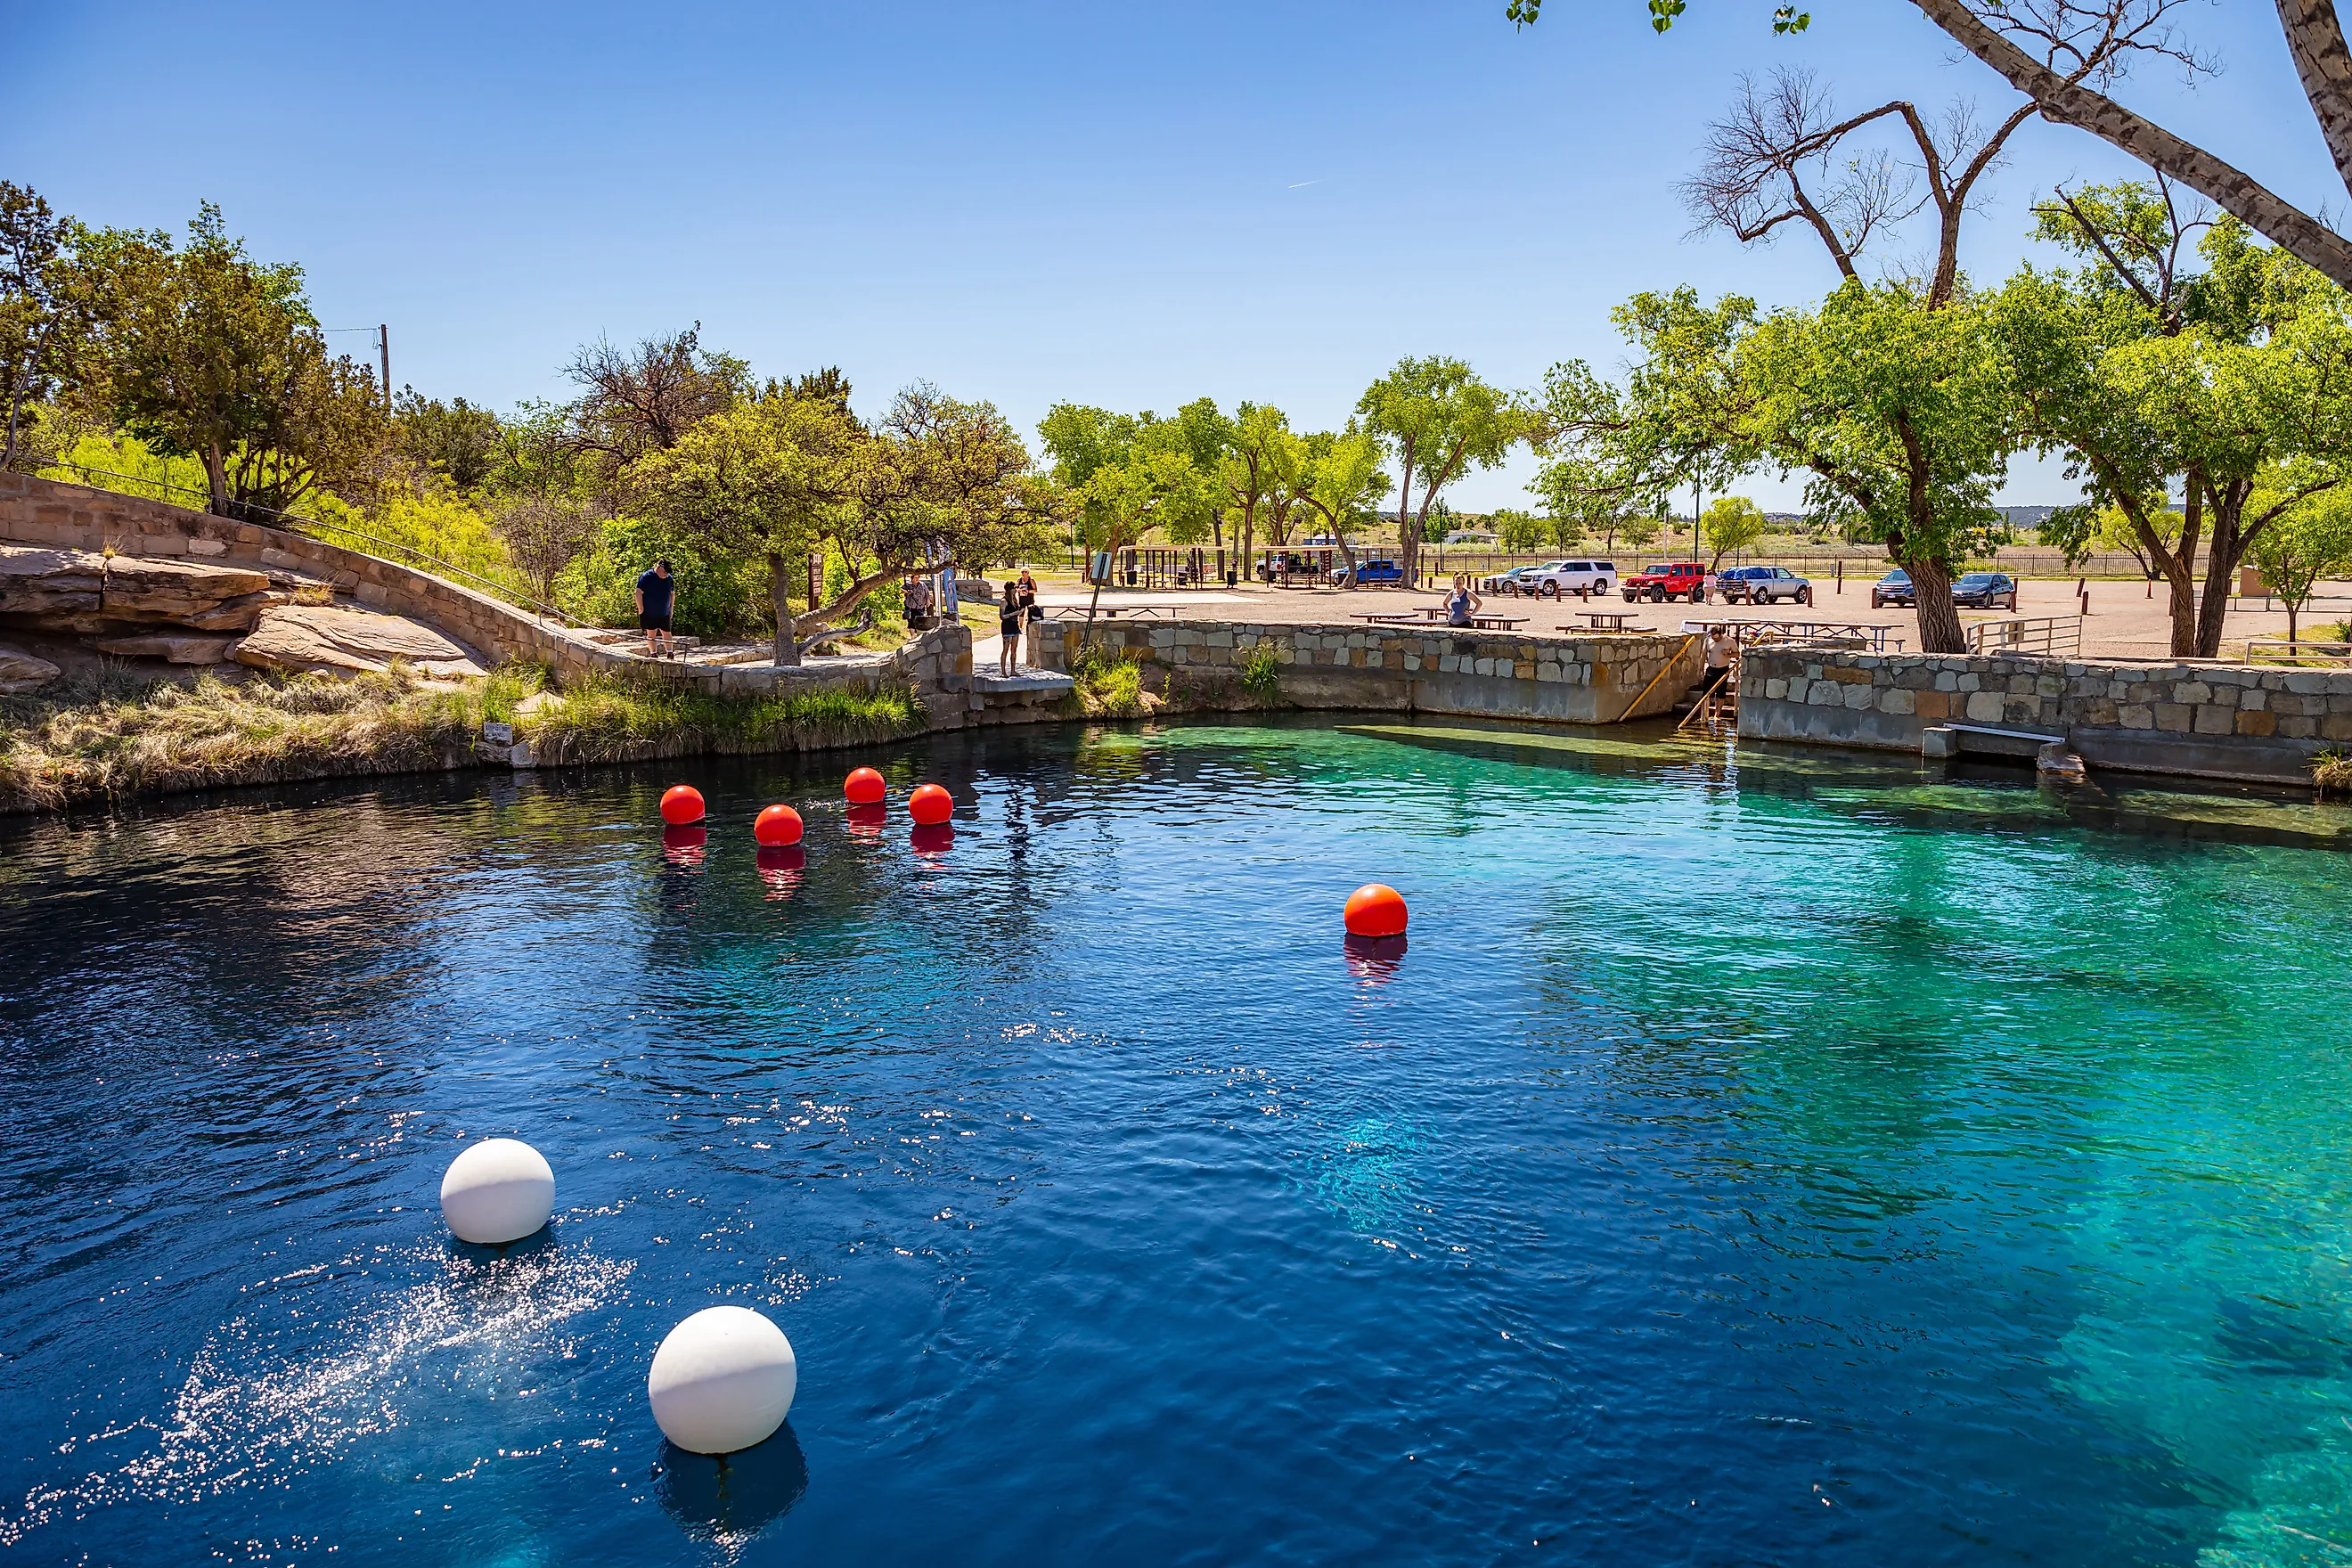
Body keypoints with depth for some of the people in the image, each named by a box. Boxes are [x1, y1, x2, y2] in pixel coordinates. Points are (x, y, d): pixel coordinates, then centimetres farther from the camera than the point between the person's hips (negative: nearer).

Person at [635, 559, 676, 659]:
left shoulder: (669, 579, 5)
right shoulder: (647, 577, -11)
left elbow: (672, 594, 16)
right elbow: (638, 593, -12)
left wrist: (671, 609, 11)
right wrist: (641, 609, -14)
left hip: (664, 613, 4)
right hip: (649, 613, -4)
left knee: (667, 633, 3)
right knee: (651, 633, 2)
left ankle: (670, 653, 6)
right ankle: (653, 653, 7)